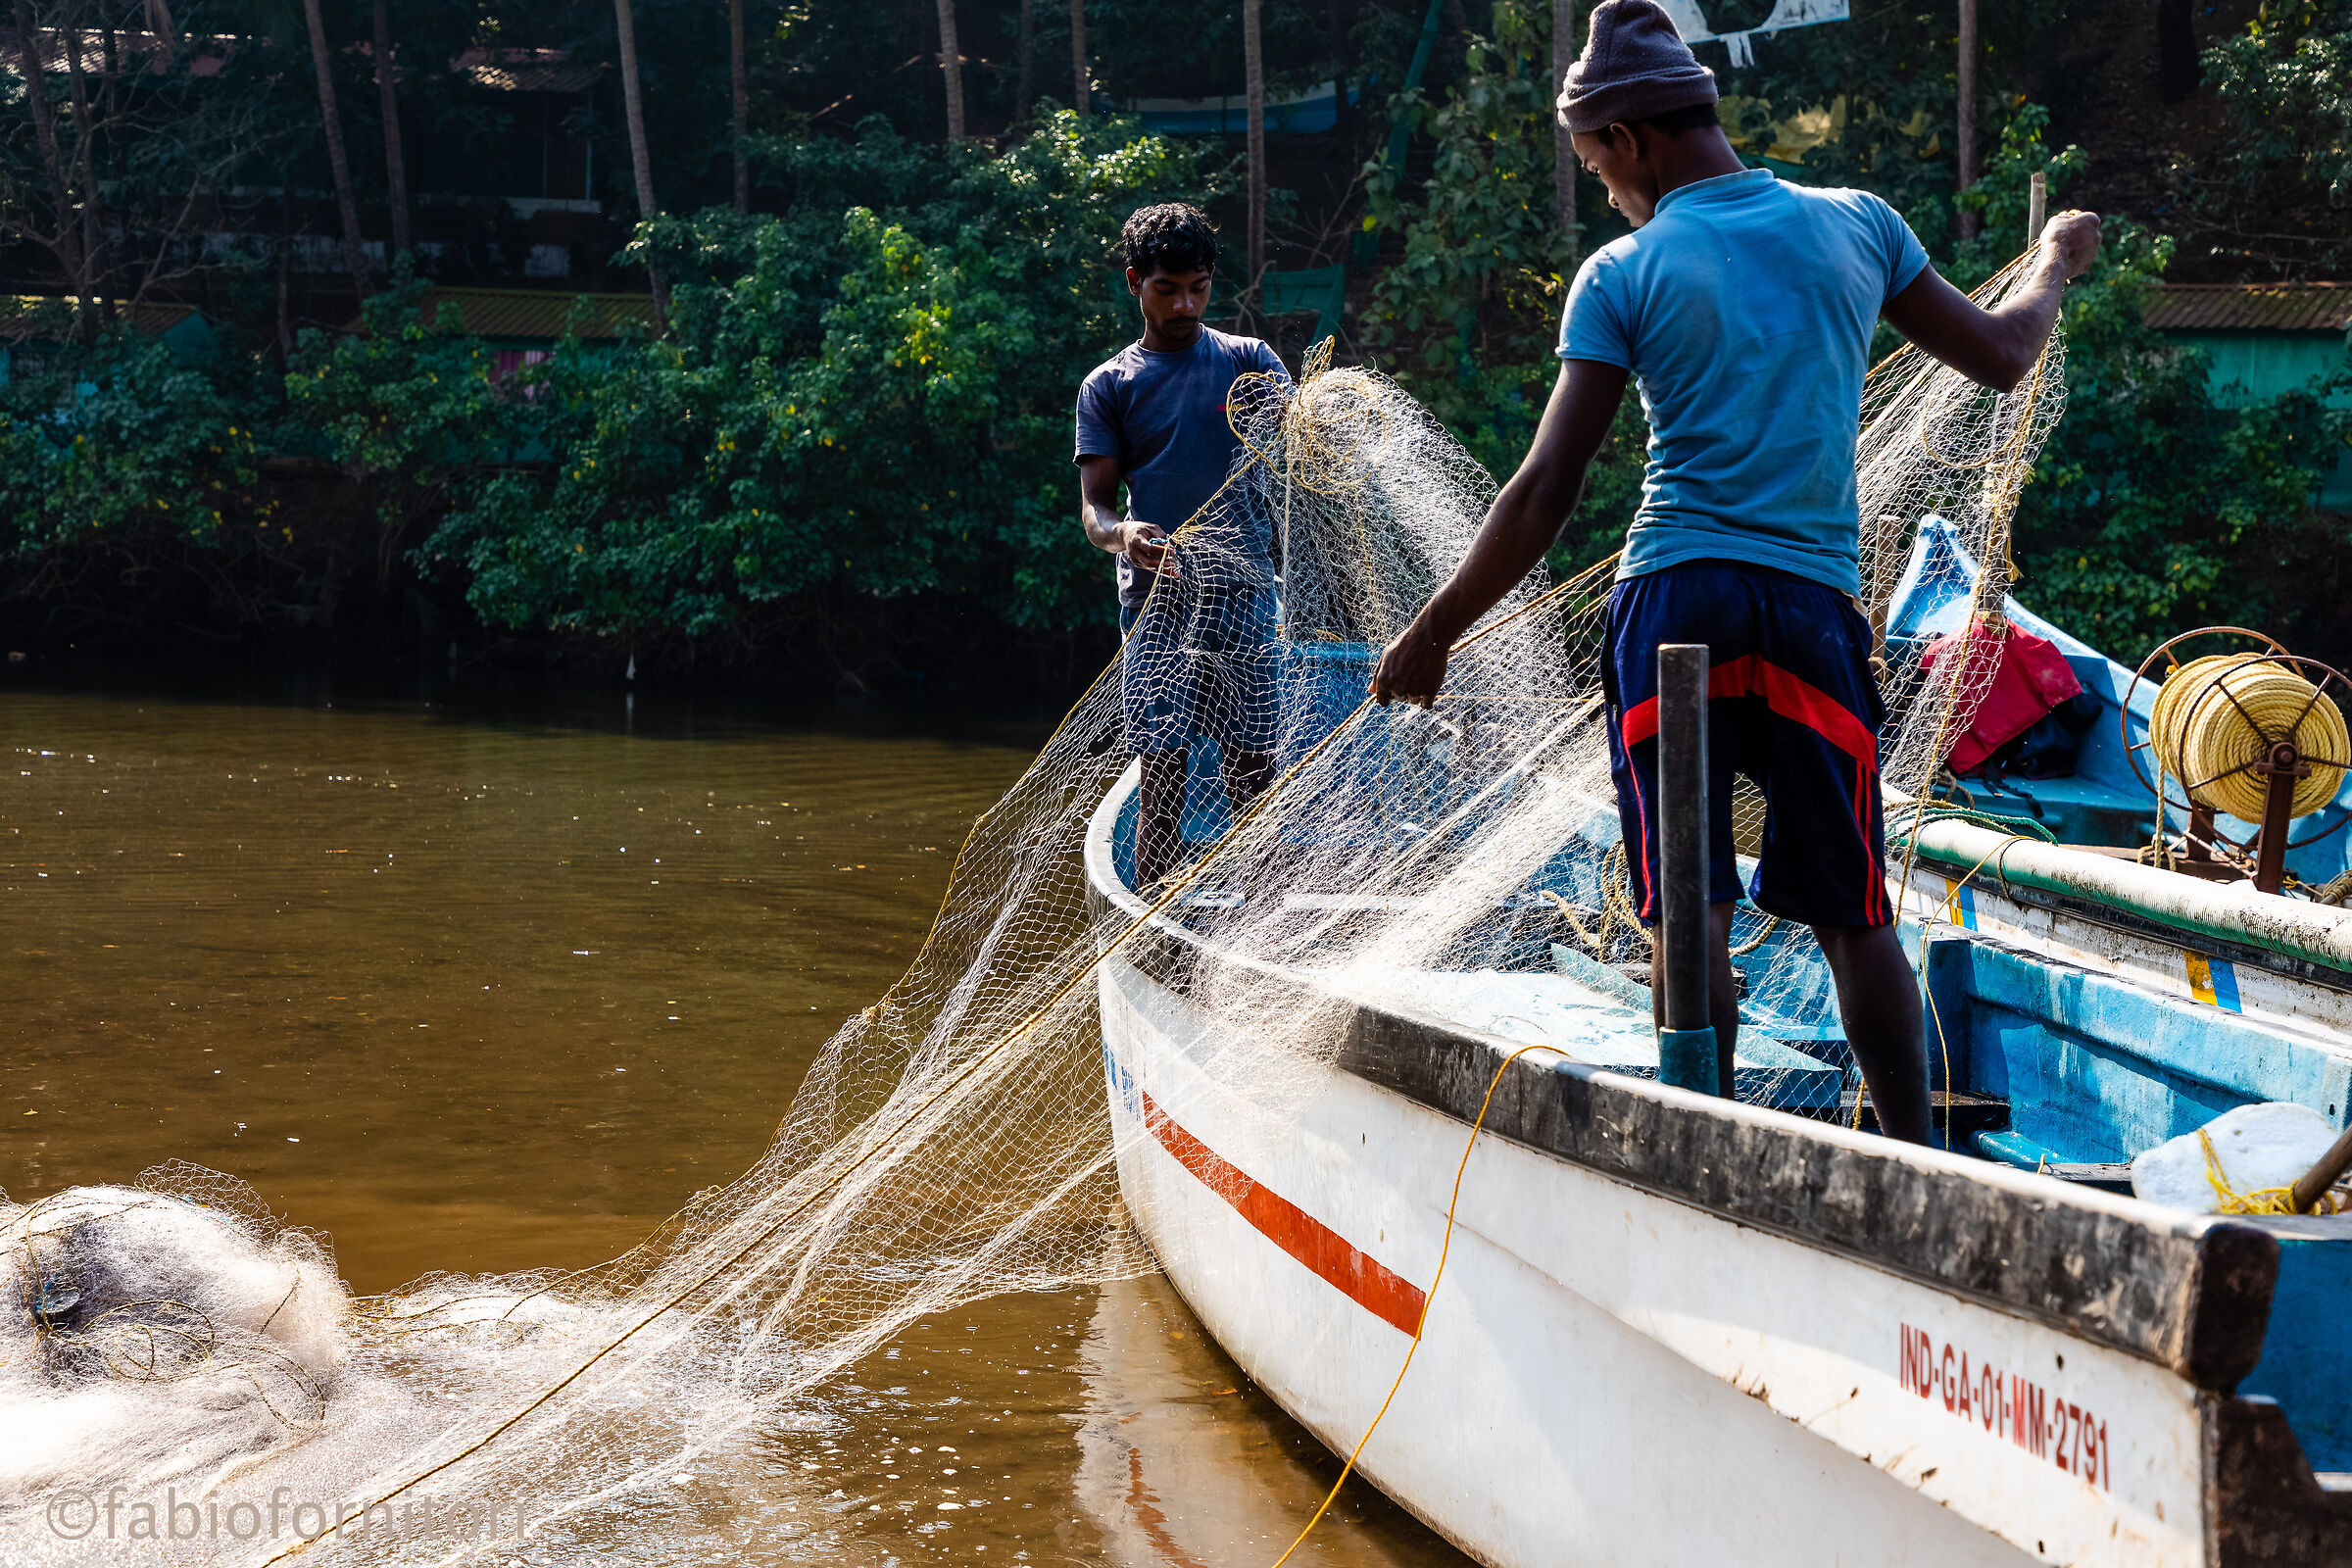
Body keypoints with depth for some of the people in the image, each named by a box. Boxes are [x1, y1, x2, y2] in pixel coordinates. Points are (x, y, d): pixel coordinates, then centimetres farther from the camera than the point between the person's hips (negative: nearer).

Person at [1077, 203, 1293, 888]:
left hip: (1243, 593, 1)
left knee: (1253, 777, -1)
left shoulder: (1250, 362, 11)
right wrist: (1121, 534, -20)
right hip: (1156, 599, -1)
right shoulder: (1109, 386, 10)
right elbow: (1095, 503, 4)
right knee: (1161, 780, -5)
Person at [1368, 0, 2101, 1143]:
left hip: (1672, 599, -2)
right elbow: (2000, 358, 21)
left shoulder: (1623, 276, 1)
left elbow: (1547, 494, -3)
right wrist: (2056, 264, 42)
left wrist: (1433, 633, 5)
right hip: (1814, 601, 2)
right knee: (1854, 916, 10)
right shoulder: (1856, 224, 9)